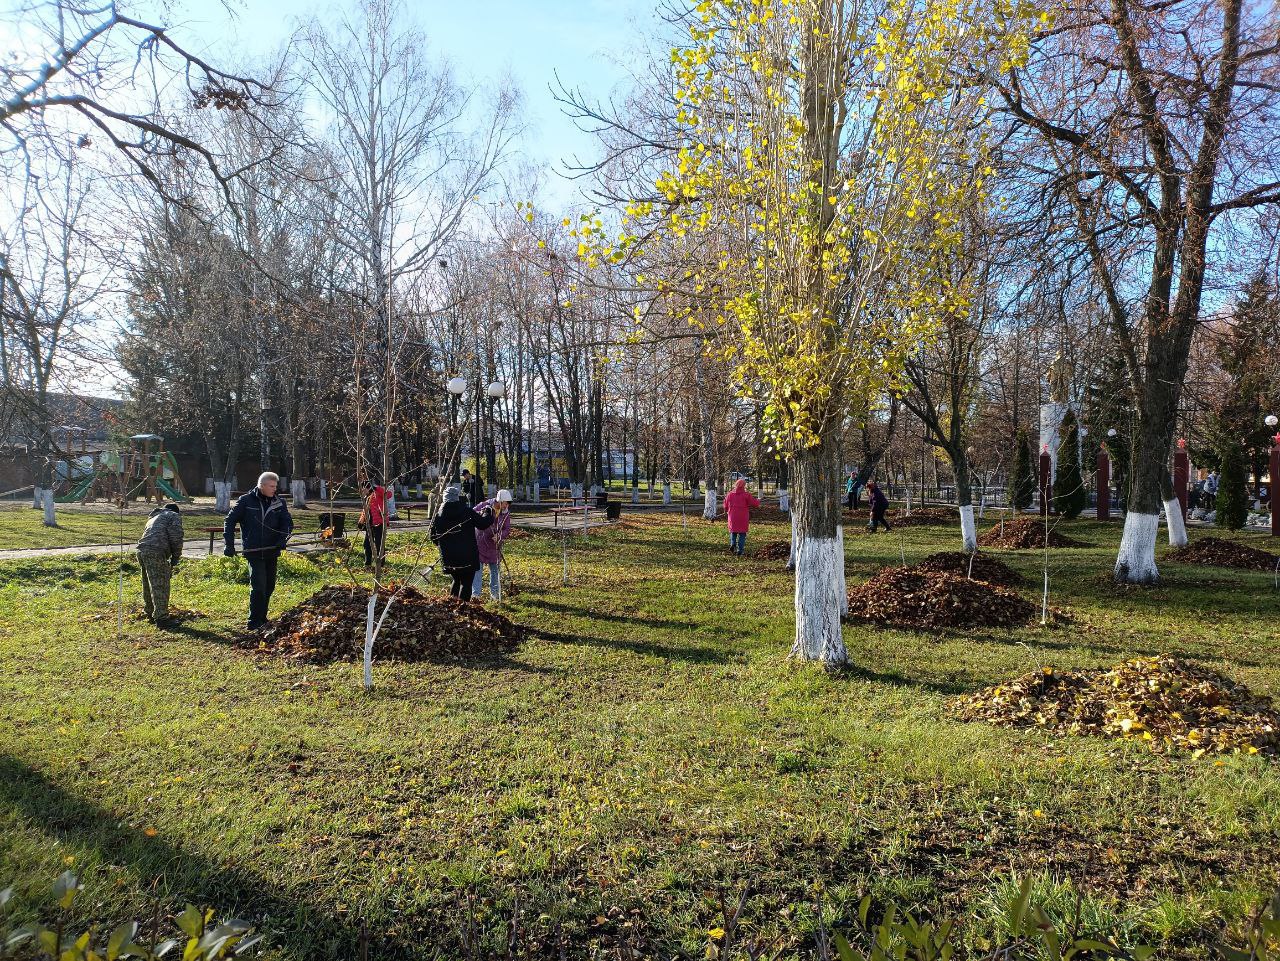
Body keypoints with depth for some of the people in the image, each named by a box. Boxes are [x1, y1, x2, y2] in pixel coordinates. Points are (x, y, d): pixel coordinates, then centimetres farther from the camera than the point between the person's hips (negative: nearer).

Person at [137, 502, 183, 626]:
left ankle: (149, 613, 34)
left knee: (148, 585, 21)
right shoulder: (174, 516, 10)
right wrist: (175, 559, 6)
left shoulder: (153, 517, 35)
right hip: (156, 552, -8)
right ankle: (161, 618, -4)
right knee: (160, 586, -5)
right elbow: (176, 538, -4)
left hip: (141, 550, 8)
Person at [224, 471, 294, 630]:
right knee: (258, 587, -12)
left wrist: (283, 538, -18)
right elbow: (230, 520, 0)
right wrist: (229, 544, -6)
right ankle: (254, 623, -5)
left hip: (272, 551, 4)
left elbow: (288, 522, 1)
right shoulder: (246, 501, -5)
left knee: (269, 586, 13)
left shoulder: (279, 502, 3)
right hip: (253, 551, -4)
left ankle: (262, 618, 28)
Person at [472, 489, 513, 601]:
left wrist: (499, 536, -24)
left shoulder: (506, 513, -5)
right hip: (479, 542, -4)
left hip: (494, 545, 4)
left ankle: (494, 593, 28)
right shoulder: (485, 506, -17)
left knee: (495, 568, 13)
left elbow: (507, 530, -4)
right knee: (477, 568, -2)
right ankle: (475, 594, 4)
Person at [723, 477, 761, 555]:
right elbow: (755, 503, -6)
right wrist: (758, 500, 17)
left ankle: (732, 543, -3)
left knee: (733, 531, 21)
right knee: (742, 533, 7)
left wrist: (726, 512, 32)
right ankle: (740, 550, 3)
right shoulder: (746, 494, -8)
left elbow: (726, 505, 12)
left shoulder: (730, 494, 3)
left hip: (733, 517, 3)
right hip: (743, 518, -3)